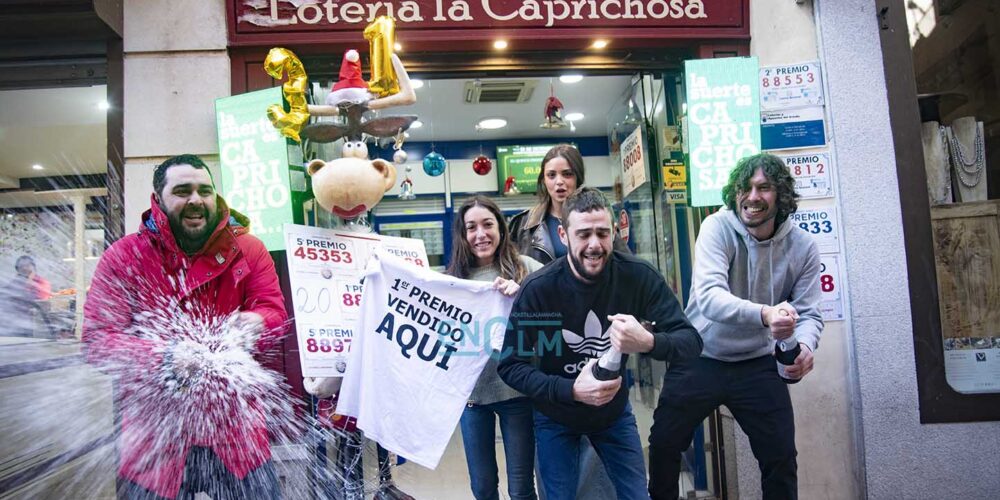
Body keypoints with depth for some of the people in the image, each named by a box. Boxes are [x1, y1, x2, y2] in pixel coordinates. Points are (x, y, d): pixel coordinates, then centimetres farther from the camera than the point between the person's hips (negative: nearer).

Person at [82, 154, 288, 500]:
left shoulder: (248, 250, 3)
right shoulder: (123, 256, -2)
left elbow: (275, 313, -2)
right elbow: (97, 340, -7)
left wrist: (251, 325, -26)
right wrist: (166, 358, -24)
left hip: (235, 425, 1)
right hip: (155, 431, -1)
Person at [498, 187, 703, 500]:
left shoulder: (638, 276, -20)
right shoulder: (538, 289, -25)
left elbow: (691, 340, -20)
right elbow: (510, 366, -21)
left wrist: (648, 342, -43)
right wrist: (571, 390, -36)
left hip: (614, 413, 2)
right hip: (556, 418, -2)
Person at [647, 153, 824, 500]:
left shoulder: (802, 247, -8)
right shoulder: (717, 228, -18)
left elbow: (809, 313, -6)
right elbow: (708, 297, -31)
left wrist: (805, 345, -30)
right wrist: (764, 313, -49)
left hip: (757, 364, 2)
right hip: (699, 359, -1)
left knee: (781, 457, 6)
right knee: (663, 445, 8)